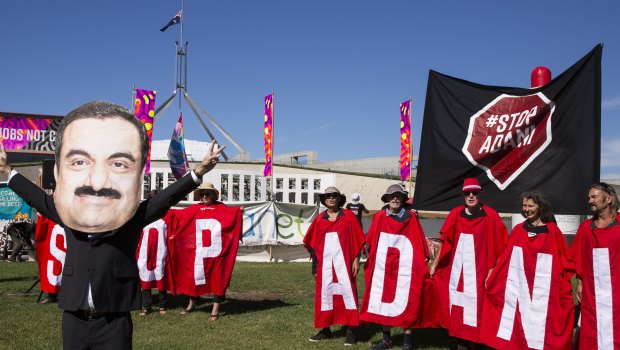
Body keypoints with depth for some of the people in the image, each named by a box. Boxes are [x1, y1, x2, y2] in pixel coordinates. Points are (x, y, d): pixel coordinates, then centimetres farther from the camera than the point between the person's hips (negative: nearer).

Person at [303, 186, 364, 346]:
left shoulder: (348, 216, 0)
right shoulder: (319, 219, 8)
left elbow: (357, 239, 0)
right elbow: (312, 243, 12)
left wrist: (356, 260, -6)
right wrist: (315, 264, 7)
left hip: (343, 263, -3)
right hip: (325, 264, 3)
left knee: (348, 292, -4)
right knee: (324, 294, 7)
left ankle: (350, 331, 1)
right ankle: (326, 330, 18)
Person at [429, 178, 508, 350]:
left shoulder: (490, 216, -8)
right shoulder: (456, 214, 3)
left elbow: (496, 248, -5)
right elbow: (446, 242, 10)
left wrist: (490, 272, -7)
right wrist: (434, 264, 10)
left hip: (477, 273, -4)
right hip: (456, 271, 4)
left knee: (475, 311, -1)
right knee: (457, 309, 10)